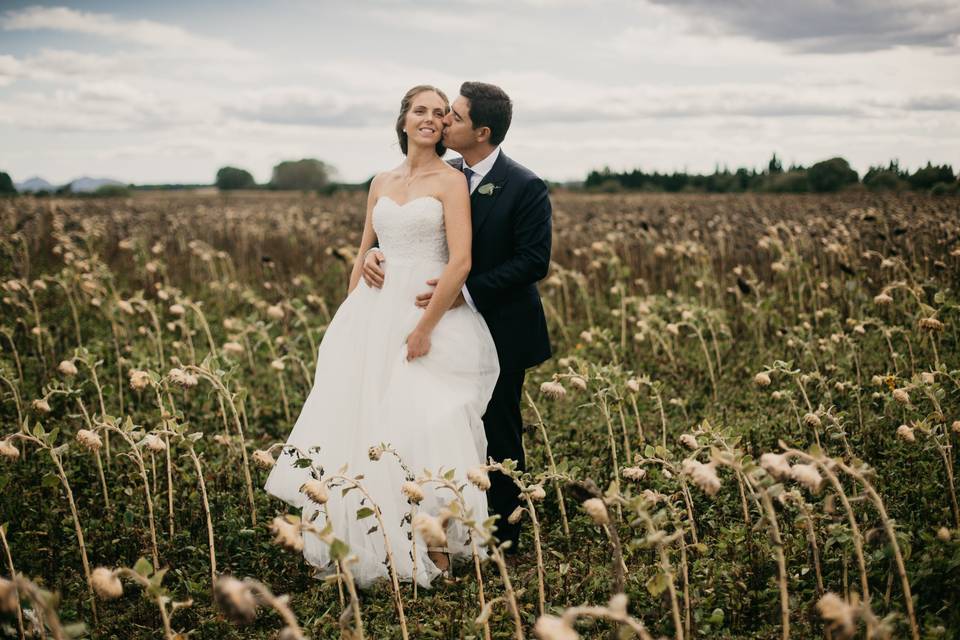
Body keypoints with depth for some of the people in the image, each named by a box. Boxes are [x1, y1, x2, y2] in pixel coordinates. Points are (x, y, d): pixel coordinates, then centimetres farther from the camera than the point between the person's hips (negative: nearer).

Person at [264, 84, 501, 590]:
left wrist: (425, 328, -17)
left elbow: (460, 262, -13)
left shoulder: (451, 180, -4)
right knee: (357, 417, 5)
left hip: (430, 314, -6)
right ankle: (360, 542, 19)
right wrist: (348, 318, 8)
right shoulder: (381, 183, 14)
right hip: (375, 314, 6)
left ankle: (435, 544, 7)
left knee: (425, 423, -10)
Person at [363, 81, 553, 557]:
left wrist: (467, 292, -25)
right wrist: (376, 252, -12)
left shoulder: (525, 187, -14)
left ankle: (503, 539, 20)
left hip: (499, 331, -6)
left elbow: (534, 262, -19)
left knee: (497, 435, 5)